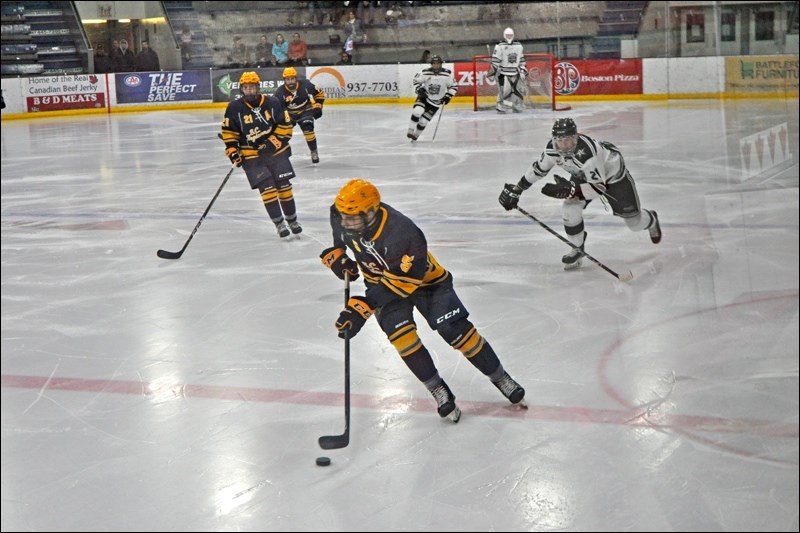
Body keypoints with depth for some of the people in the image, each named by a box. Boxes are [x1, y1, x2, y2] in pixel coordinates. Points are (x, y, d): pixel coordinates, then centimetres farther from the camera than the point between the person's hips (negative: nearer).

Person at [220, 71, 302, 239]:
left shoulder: (273, 103, -5)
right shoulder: (234, 108, -4)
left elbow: (285, 125, -2)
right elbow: (229, 132, 2)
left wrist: (272, 141, -12)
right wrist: (232, 151, -8)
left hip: (276, 151, 1)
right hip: (251, 156, -1)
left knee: (284, 186, 4)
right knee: (267, 188, -9)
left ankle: (292, 219, 19)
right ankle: (279, 223, -1)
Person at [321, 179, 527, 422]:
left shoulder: (401, 233, -40)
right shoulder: (341, 217, -21)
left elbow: (401, 281, -37)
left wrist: (364, 306, -41)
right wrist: (336, 255, -8)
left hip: (424, 279, -5)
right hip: (380, 280, 5)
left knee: (456, 330, -10)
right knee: (400, 333, -19)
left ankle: (501, 378, 10)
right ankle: (438, 390, -4)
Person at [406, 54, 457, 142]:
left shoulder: (447, 74, -13)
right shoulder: (425, 73, -14)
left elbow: (454, 86, -1)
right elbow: (416, 81, 1)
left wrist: (448, 96, -11)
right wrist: (419, 90, -15)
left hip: (436, 102, 0)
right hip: (424, 97, 0)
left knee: (423, 120, -2)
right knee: (417, 111, -27)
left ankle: (415, 135, 19)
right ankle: (411, 131, -15)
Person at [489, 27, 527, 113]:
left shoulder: (518, 46, 9)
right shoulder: (500, 46, -9)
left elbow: (521, 60, 16)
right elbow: (495, 62, -11)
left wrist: (523, 71, 10)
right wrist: (492, 74, -14)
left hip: (515, 73, 5)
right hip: (503, 73, -5)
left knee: (518, 90, 5)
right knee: (504, 91, -14)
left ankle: (517, 108, 18)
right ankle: (501, 108, -6)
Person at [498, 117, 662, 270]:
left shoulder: (586, 150, -44)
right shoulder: (553, 147, -24)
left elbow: (599, 187, -42)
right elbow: (539, 168, -5)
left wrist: (570, 190, -51)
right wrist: (516, 190, -4)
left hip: (613, 174, -5)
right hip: (583, 174, 6)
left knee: (634, 222, 5)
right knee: (570, 208, -17)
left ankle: (651, 220, 44)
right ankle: (578, 249, 7)